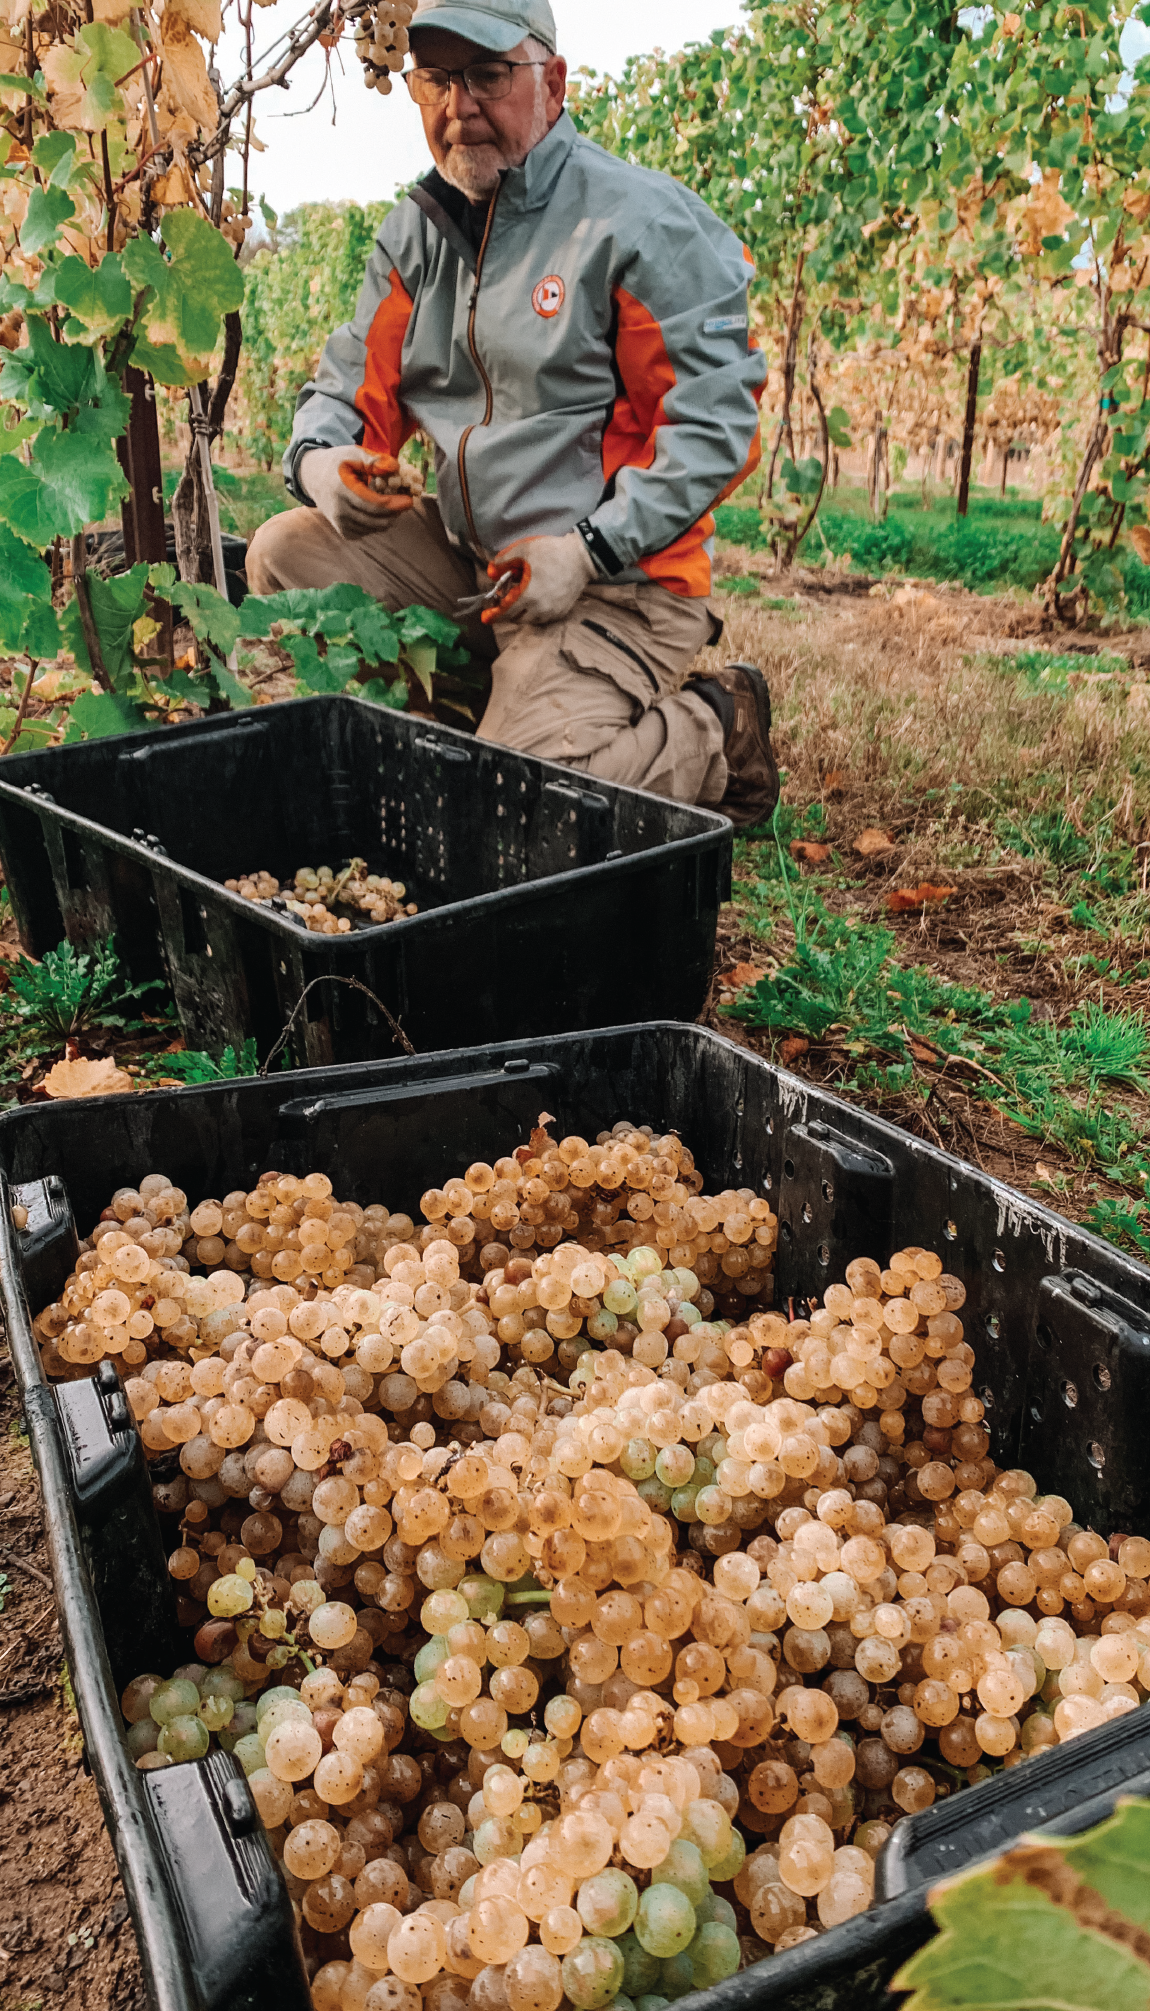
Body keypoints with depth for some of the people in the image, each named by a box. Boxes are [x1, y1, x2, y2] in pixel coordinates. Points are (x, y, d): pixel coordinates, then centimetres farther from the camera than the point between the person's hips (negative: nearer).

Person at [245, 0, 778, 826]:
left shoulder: (642, 224, -10)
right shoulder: (415, 233, 11)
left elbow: (717, 419, -15)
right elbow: (352, 385, 14)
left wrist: (589, 552, -22)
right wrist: (317, 458, -12)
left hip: (617, 579, -7)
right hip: (462, 556, 7)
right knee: (285, 554, -3)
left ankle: (717, 729, 4)